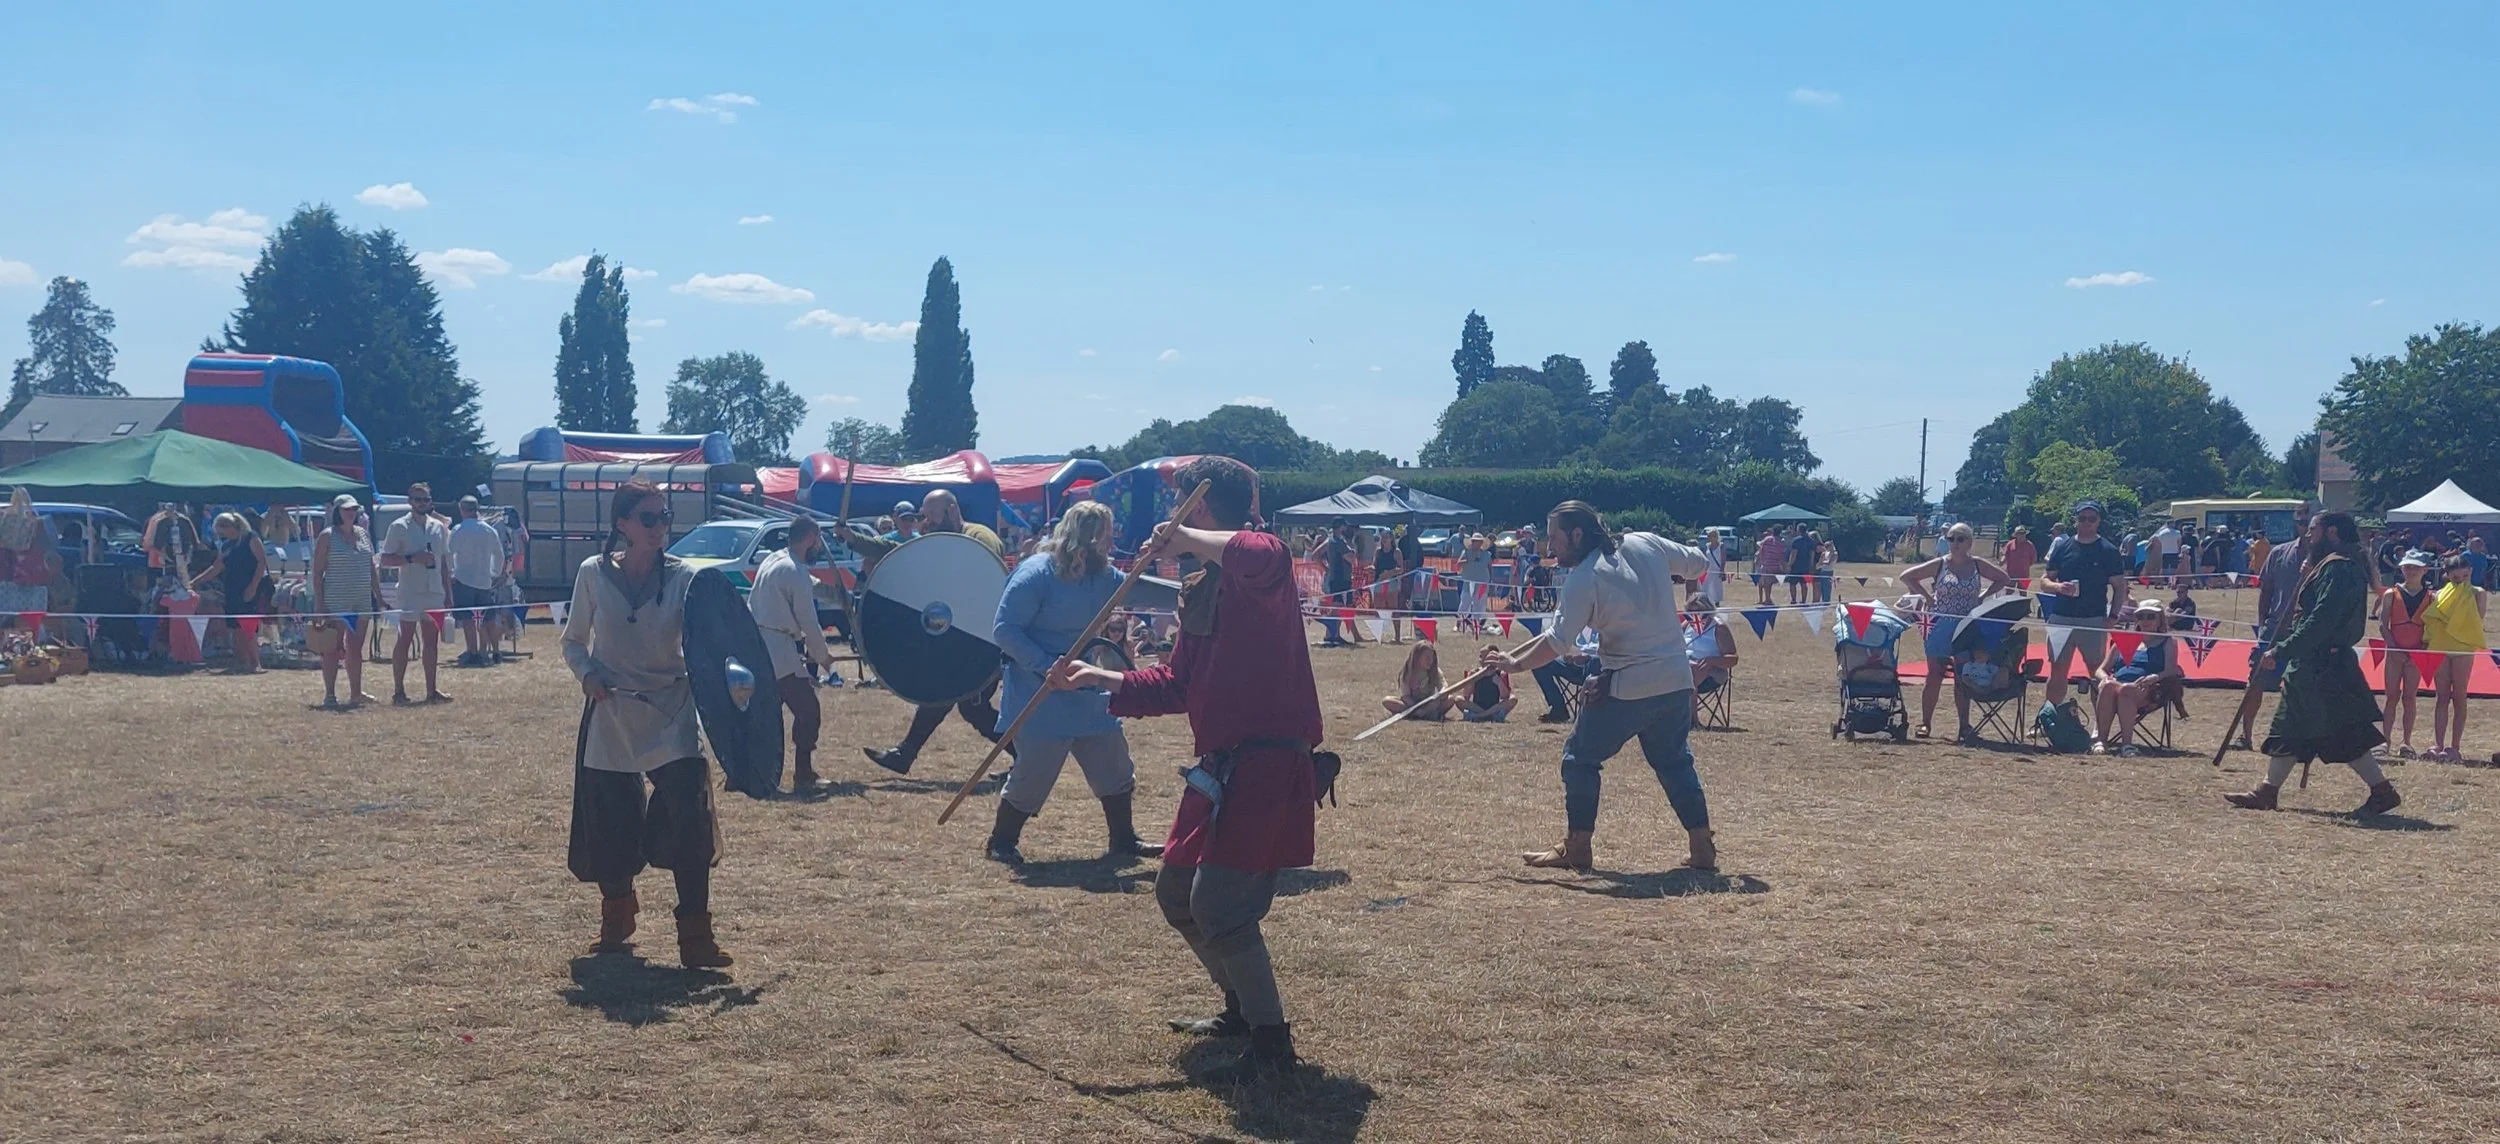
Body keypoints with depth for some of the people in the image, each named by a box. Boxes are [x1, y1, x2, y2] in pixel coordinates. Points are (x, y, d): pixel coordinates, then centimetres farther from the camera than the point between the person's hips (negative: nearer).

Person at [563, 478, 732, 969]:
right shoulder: (594, 574, -3)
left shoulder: (682, 577, -6)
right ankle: (616, 923, 36)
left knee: (689, 817, -14)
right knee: (609, 823, 8)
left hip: (670, 712, -1)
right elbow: (573, 642, 8)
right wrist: (589, 675, -12)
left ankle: (695, 939, -7)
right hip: (611, 714, 1)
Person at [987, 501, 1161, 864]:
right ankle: (1000, 843, 17)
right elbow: (1006, 630, -19)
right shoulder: (1036, 573, -18)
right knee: (1033, 776, -2)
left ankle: (1124, 840, 26)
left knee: (1115, 769, 11)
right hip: (1040, 701, -8)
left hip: (1088, 697, 8)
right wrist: (1047, 666, -27)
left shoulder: (1103, 576, 4)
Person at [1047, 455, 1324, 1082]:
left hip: (1269, 768, -10)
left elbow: (1265, 556, -43)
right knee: (1176, 893, 20)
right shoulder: (1199, 591, 14)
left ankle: (1273, 1041, 2)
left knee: (1218, 906, -14)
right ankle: (1240, 1008, 39)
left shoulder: (1259, 576, -15)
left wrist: (1187, 537, -31)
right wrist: (1103, 679, 14)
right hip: (1220, 767, 11)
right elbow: (1176, 684, 21)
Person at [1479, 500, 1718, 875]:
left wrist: (1515, 664, -8)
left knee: (1581, 757, 8)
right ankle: (1703, 847, 16)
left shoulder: (1583, 579, -13)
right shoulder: (1647, 544, 4)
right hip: (1677, 679, 7)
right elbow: (1696, 563, 15)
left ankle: (1577, 847, 10)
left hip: (1628, 687, -6)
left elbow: (1558, 640, -17)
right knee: (1675, 761, 19)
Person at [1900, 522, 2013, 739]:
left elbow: (2005, 580, 12)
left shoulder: (1977, 566, 3)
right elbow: (1906, 577, 2)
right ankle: (1925, 722, 8)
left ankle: (1964, 725, 8)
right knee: (1934, 676, 1)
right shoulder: (1939, 565, -2)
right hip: (1941, 627, -1)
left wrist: (1982, 597, 1)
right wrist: (1928, 597, -5)